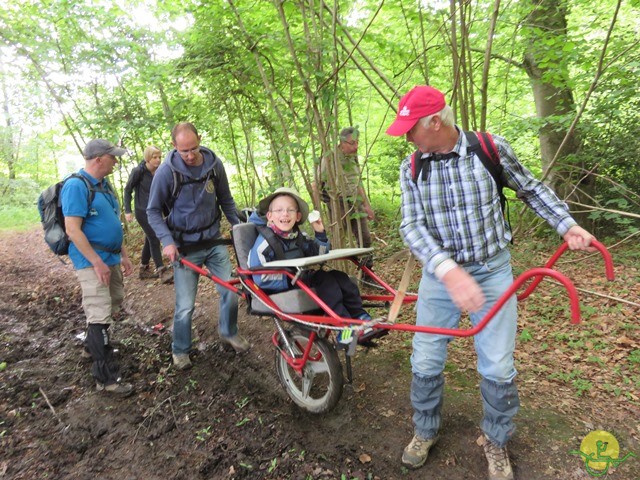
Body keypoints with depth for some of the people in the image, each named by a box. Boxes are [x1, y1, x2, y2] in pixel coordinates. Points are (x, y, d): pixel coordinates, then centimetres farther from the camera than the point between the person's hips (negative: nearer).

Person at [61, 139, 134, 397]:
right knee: (100, 315, -8)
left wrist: (123, 255, 17)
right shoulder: (76, 185, -16)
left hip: (110, 257, 9)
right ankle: (106, 377, -2)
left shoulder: (104, 184, 12)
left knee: (115, 303, 20)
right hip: (90, 260, -9)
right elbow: (72, 229, -21)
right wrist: (97, 263, -21)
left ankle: (92, 345, 42)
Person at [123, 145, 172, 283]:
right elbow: (128, 190, -4)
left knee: (150, 240, 13)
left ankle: (143, 270, 28)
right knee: (154, 239, -10)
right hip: (143, 212, -6)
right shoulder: (138, 171, -12)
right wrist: (127, 211, -8)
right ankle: (162, 272, -8)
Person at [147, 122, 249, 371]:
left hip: (214, 241, 3)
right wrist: (167, 241, -18)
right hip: (185, 247, -3)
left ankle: (228, 332, 31)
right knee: (185, 306, 1)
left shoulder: (214, 164, -5)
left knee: (231, 290, 4)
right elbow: (153, 211, -6)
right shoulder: (166, 171, -14)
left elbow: (225, 200, 8)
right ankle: (180, 350, 26)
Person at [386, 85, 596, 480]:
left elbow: (531, 189, 8)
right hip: (439, 275, 2)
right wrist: (448, 270, -32)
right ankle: (426, 431, 35)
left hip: (492, 272, -1)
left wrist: (567, 225, 0)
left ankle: (496, 440, 32)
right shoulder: (412, 169, -6)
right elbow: (412, 226, -17)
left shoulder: (492, 149, -10)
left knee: (498, 369, 4)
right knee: (425, 364, 8)